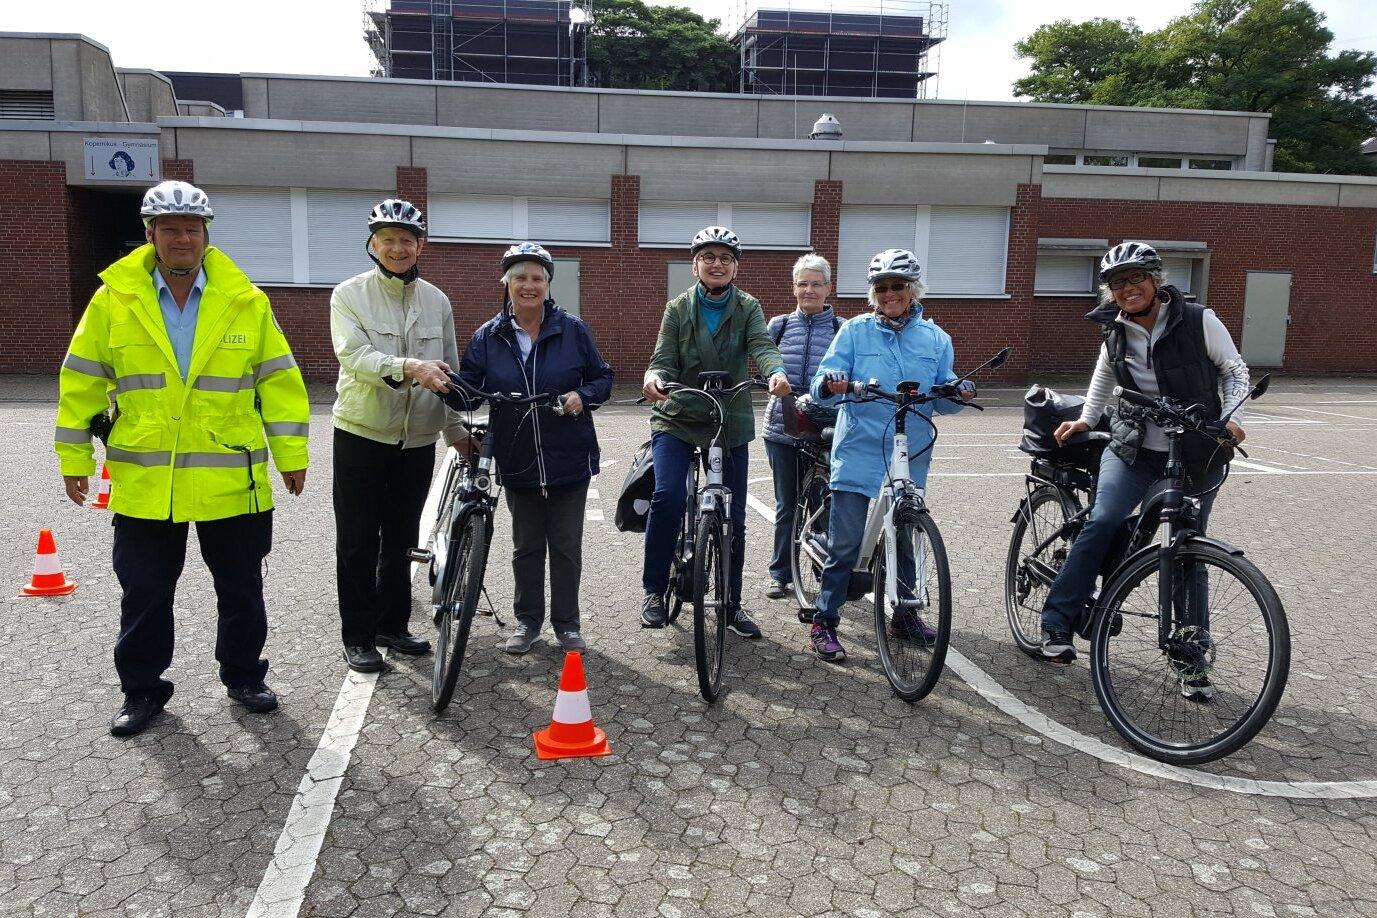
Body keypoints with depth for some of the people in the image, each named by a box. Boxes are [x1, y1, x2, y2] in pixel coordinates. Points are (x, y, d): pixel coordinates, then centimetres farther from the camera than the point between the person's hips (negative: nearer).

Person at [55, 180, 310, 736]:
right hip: (144, 480, 0)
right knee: (144, 593, 11)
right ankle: (142, 689, 29)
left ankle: (243, 676, 31)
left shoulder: (246, 301, 0)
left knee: (241, 591, 12)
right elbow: (81, 381, 5)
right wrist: (74, 459, 5)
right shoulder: (114, 298, 1)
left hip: (232, 478, 0)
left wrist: (291, 456, -2)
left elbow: (279, 380, 1)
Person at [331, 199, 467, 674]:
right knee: (358, 543, 4)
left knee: (401, 540, 14)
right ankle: (358, 636, 17)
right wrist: (409, 367, -37)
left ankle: (393, 624, 29)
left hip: (418, 440, 4)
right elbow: (354, 356, -21)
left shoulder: (437, 301, 6)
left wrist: (457, 430, 12)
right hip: (361, 437, -3)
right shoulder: (350, 294, -5)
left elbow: (449, 372, 12)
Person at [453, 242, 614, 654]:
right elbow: (469, 389, -2)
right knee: (526, 546, 14)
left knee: (566, 545, 8)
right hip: (517, 461, 2)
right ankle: (527, 620, 28)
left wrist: (582, 396, -17)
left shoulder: (573, 329, -2)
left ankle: (567, 623, 22)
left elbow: (602, 377, 3)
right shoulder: (487, 337, 2)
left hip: (568, 459, -1)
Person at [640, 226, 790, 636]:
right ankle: (654, 591, -5)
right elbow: (664, 359, -5)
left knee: (734, 517, 5)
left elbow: (762, 344, -15)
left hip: (731, 423, 2)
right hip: (677, 418, -1)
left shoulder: (747, 308, 3)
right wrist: (653, 378, -30)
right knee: (668, 496, -24)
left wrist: (777, 372, -38)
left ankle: (731, 605, 22)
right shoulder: (678, 308, 2)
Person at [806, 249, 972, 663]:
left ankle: (905, 614, 33)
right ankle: (824, 623, 8)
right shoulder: (855, 331, 0)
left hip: (910, 457, 3)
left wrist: (958, 394, -13)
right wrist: (830, 384, -28)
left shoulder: (935, 338, 8)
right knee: (845, 544, -4)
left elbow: (942, 400, 10)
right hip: (858, 453, -3)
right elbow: (822, 387, -5)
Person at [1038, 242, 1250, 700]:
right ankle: (1058, 622, -14)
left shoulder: (1198, 321, -8)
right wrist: (1085, 420, 12)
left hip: (1195, 457, -1)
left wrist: (1230, 418, -12)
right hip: (1133, 449, 1)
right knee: (1102, 523, -21)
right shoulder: (1115, 333, 0)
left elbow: (1235, 371, 2)